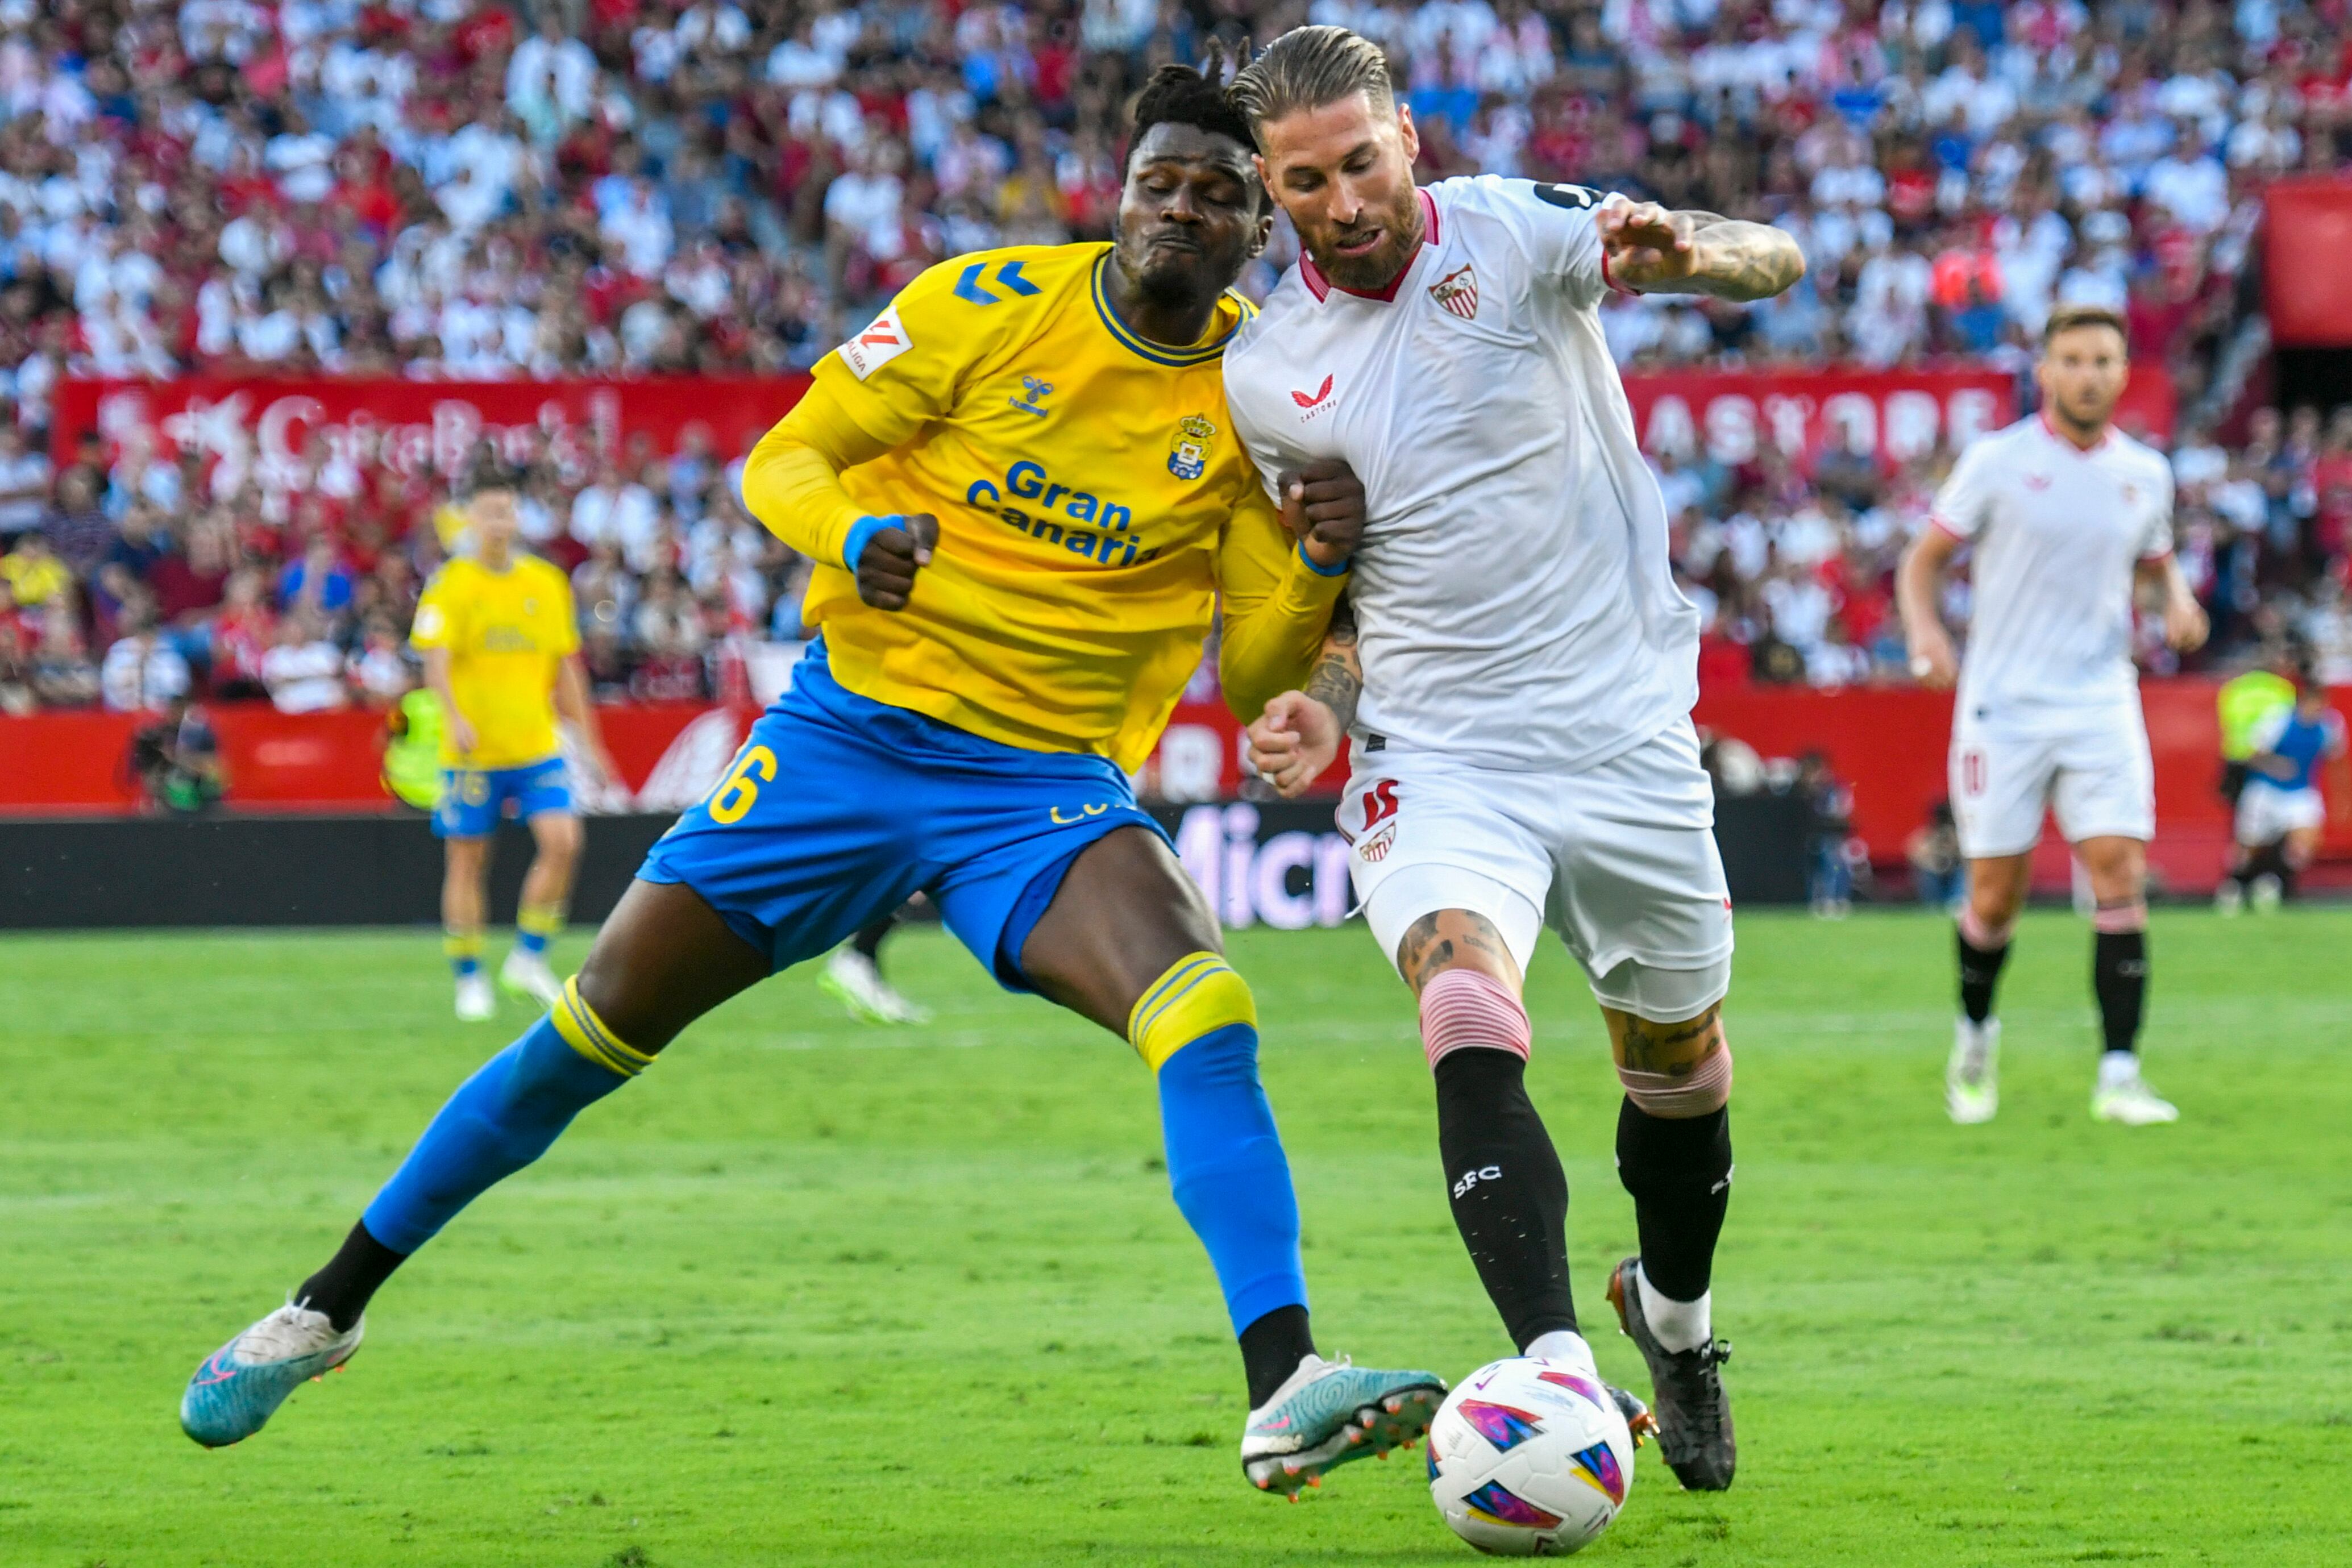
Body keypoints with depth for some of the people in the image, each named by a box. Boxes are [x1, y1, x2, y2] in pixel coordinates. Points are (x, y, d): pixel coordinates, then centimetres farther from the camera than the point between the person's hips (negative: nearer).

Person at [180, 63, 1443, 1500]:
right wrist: (849, 534, -22)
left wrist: (1316, 570, -19)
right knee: (604, 1019, 1)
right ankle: (330, 1307, 19)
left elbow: (1251, 675, 1)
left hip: (1047, 787, 0)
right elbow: (782, 461, 0)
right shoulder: (994, 304, -5)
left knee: (1205, 1013, -29)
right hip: (853, 728, 0)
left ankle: (1286, 1388, -38)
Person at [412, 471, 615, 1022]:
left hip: (536, 745, 3)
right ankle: (469, 980, 15)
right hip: (471, 750, -3)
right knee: (467, 860, 3)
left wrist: (588, 740, 15)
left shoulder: (548, 583, 8)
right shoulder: (450, 584, -4)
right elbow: (436, 658, -15)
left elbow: (566, 666, 15)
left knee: (562, 841, -14)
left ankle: (529, 957, 0)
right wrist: (455, 717, -32)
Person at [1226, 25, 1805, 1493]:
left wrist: (1687, 253, -40)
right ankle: (1557, 1367, -35)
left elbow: (1777, 263, -18)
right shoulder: (1264, 378, 2)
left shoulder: (1515, 231, -7)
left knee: (1678, 1069, 14)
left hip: (1629, 744, 0)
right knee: (1475, 1030, -27)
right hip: (1436, 757, 0)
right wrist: (1320, 706, -4)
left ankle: (1676, 1315, 43)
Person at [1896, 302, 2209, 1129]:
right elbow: (1924, 559, 3)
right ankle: (1975, 1032, 30)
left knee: (2120, 876, -12)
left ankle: (2119, 1074, -11)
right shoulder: (1996, 462, -4)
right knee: (1996, 897, 1)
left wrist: (2180, 603, 0)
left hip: (2102, 704, 2)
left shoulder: (2145, 473, 6)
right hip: (2003, 706, -2)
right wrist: (1925, 632, -16)